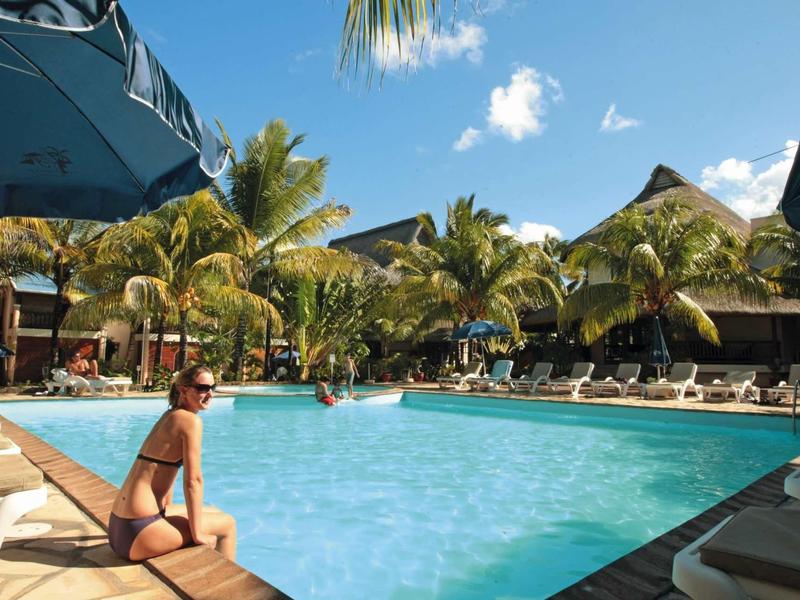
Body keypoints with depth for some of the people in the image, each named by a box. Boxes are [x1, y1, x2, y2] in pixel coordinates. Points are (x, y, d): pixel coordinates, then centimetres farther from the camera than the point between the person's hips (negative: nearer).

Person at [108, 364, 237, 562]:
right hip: (138, 531, -9)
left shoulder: (169, 416, 13)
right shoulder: (191, 420, -15)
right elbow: (192, 480, -16)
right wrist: (197, 534, -9)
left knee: (209, 514, 25)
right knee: (227, 524, 6)